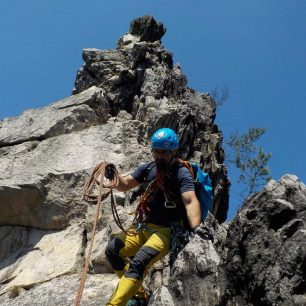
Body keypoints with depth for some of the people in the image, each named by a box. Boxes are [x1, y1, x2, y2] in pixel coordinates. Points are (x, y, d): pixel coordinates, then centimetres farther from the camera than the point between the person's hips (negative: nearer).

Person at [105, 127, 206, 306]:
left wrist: (196, 226, -45)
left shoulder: (182, 173, -12)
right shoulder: (148, 168, 7)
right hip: (143, 227, 7)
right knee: (113, 250, -4)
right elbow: (125, 185, 9)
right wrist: (114, 176, -16)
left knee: (138, 263, -28)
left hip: (167, 231, -7)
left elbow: (190, 201, -26)